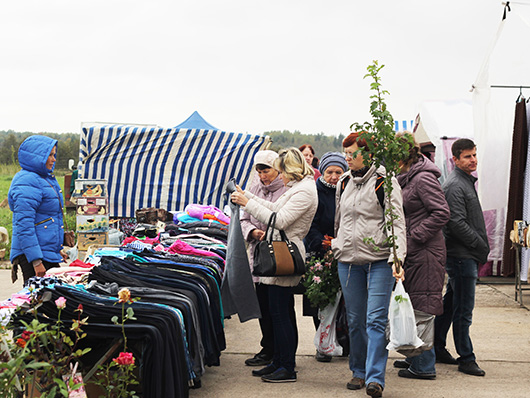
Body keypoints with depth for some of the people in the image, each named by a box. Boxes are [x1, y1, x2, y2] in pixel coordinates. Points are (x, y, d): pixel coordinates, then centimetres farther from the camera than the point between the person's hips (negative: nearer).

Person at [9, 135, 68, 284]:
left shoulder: (46, 178, 16)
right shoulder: (27, 183, -15)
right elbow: (24, 225, -21)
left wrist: (58, 248, 27)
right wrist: (36, 261, -24)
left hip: (49, 253, 10)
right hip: (31, 255, -10)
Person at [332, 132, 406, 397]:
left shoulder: (385, 182, -5)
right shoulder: (344, 183, 13)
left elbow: (397, 222, -11)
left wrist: (397, 257, -21)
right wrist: (336, 247, 24)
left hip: (379, 259, -5)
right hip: (348, 260, 6)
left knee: (376, 320, -11)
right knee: (355, 320, 10)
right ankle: (359, 371, 23)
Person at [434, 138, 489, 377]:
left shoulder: (467, 182, 18)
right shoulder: (454, 185, -14)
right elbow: (457, 224, -21)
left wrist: (481, 250, 15)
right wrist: (482, 248, -14)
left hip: (466, 256, 10)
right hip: (461, 255, -10)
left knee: (450, 304, 16)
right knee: (463, 310, -6)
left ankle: (436, 348, 24)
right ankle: (466, 359, -1)